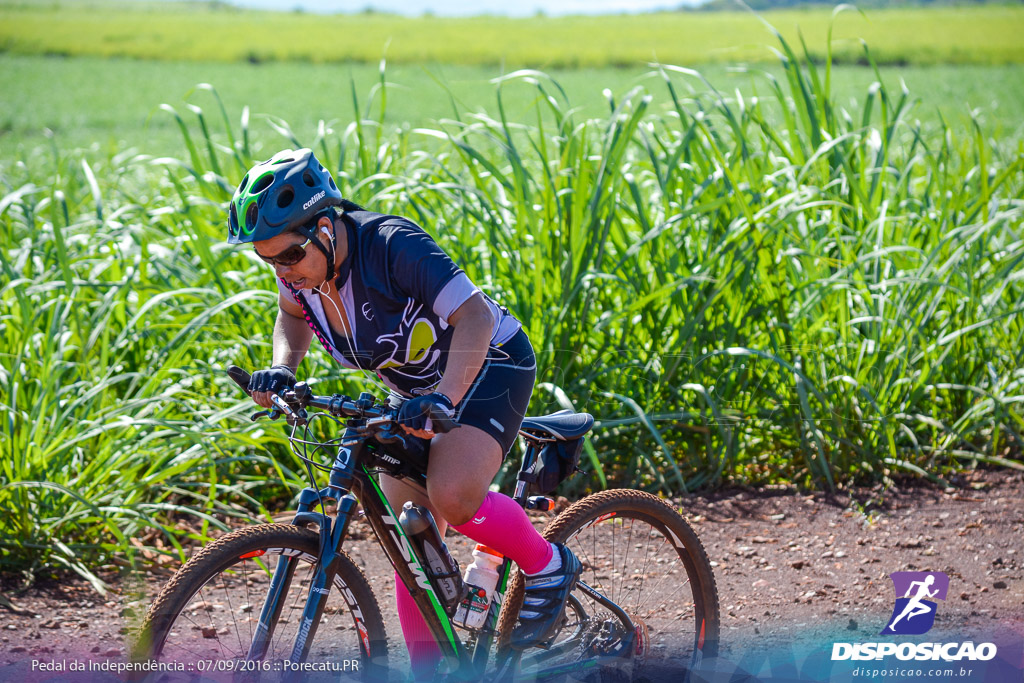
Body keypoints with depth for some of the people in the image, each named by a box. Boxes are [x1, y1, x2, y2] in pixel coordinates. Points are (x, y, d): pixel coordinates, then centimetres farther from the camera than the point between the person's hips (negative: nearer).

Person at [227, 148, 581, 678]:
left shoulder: (392, 246, -33)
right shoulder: (298, 262, -13)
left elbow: (476, 316, -38)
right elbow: (293, 315, 11)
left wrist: (443, 400, -50)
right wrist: (282, 368, -10)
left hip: (488, 366, -7)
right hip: (418, 386, 7)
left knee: (452, 496, -28)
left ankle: (549, 567, -2)